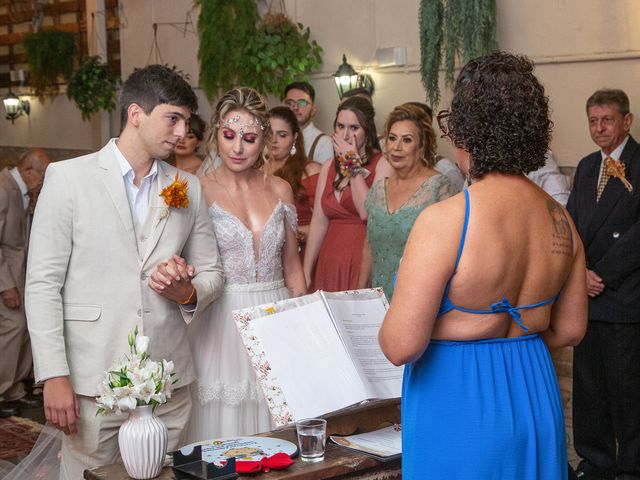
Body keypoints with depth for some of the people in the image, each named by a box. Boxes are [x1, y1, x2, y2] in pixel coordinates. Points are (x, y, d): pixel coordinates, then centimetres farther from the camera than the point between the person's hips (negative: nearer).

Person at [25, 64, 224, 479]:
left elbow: (212, 272, 17)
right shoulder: (68, 177, -1)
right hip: (91, 383, -3)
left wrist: (186, 292, -7)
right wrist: (54, 376, -11)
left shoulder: (188, 187, 12)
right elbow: (42, 282, -5)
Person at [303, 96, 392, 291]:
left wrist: (353, 164, -10)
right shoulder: (329, 168, 12)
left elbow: (368, 212, -19)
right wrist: (306, 275, 4)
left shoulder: (383, 164, -6)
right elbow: (318, 222, 9)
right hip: (330, 264, 5)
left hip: (365, 262, -5)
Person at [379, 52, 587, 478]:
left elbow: (401, 346, -22)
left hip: (457, 403, -6)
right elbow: (570, 329, 8)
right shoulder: (560, 218, -2)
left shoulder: (444, 221, -22)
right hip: (536, 397, 6)